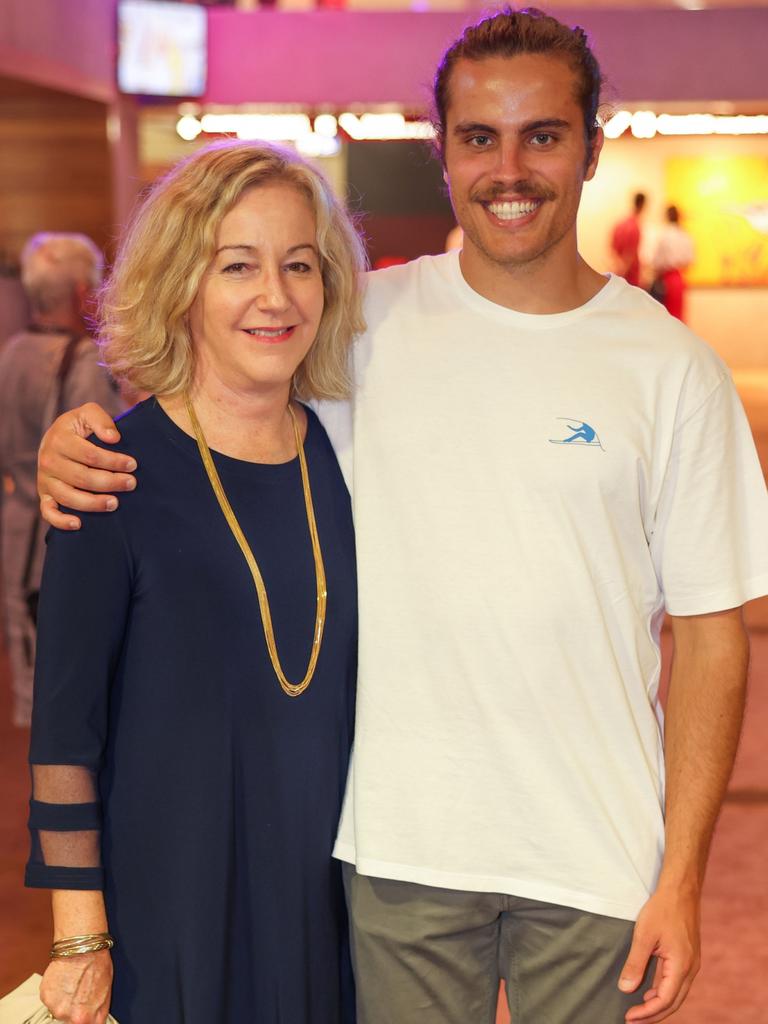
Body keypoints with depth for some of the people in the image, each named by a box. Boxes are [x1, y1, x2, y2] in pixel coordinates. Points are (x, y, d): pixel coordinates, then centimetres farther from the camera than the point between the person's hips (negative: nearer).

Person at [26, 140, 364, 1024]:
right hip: (164, 907, -4)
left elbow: (360, 688, 10)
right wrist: (80, 936, -11)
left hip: (324, 901, 4)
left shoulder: (343, 458, 1)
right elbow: (62, 726, -10)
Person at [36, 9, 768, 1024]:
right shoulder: (369, 323, -1)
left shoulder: (672, 367, -4)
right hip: (398, 842, 1)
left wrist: (682, 880, -6)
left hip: (595, 860, -1)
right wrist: (79, 434, -11)